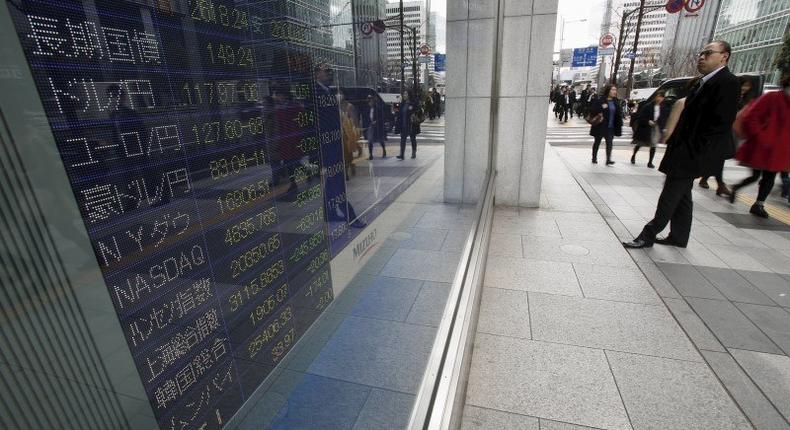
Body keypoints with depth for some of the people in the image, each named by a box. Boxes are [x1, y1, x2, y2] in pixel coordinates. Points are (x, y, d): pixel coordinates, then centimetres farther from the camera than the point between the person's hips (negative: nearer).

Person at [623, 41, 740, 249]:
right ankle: (679, 237, 25)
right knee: (680, 196, 15)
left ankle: (648, 236, 1)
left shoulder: (727, 83, -12)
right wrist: (675, 144, 11)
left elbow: (719, 124, -18)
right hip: (683, 153, 10)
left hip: (690, 156, -9)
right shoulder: (703, 83, 16)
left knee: (669, 198, -5)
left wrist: (691, 152, -19)